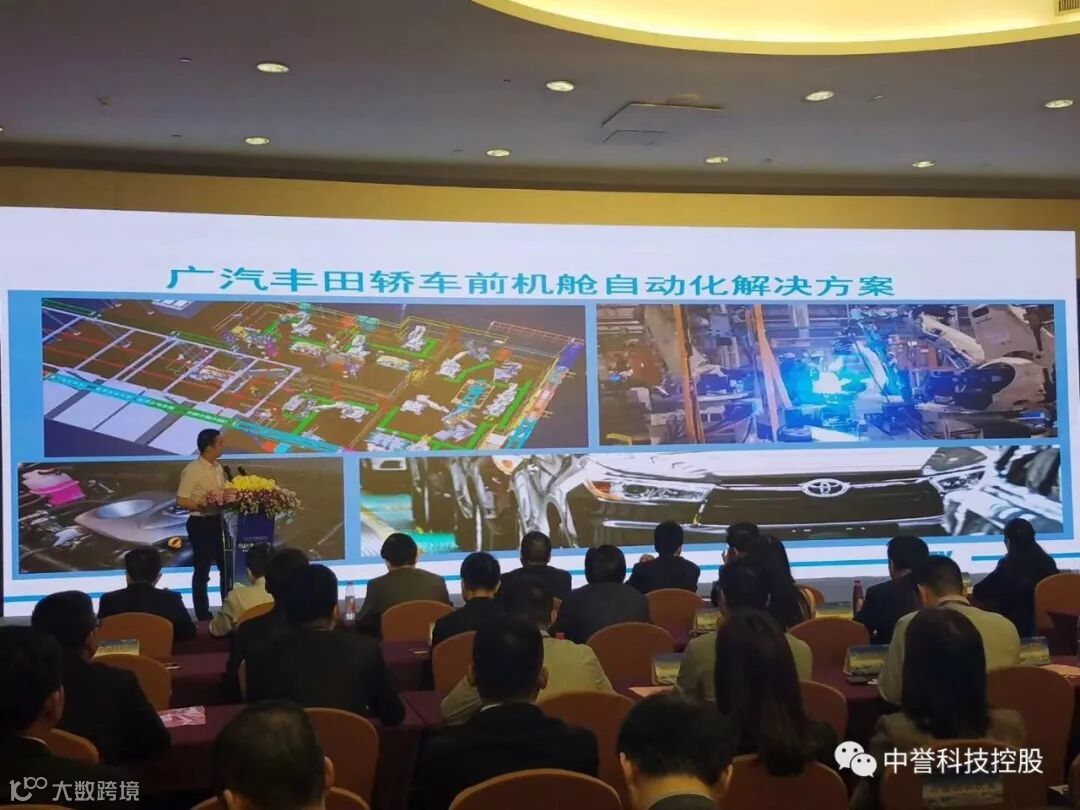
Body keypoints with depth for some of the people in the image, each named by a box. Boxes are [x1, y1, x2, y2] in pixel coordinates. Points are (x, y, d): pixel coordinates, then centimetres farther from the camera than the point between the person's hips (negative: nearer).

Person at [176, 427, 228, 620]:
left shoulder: (219, 468, 8)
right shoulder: (192, 470, -15)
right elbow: (181, 501, -18)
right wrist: (202, 504, -27)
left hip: (218, 522, 8)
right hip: (201, 524, -8)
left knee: (226, 566, 14)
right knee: (202, 570, 4)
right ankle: (202, 614, 15)